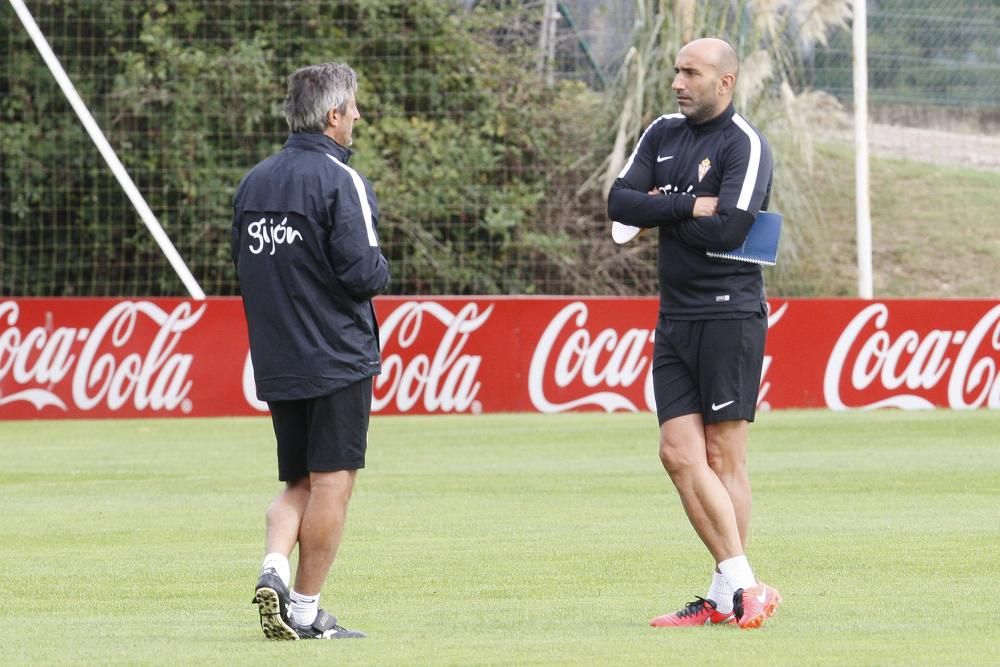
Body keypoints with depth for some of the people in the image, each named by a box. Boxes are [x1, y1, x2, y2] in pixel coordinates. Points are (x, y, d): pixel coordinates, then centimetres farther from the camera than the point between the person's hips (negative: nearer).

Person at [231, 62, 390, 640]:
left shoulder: (254, 182, 9)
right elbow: (363, 272, -19)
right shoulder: (339, 181, -13)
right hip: (337, 358, -7)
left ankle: (274, 569, -7)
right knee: (332, 482, -1)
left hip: (276, 364, 7)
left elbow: (244, 263, 16)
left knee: (298, 482, 16)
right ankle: (305, 609, 0)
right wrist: (381, 269, 2)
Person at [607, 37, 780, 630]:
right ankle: (739, 585, 0)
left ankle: (731, 592, -3)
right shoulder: (663, 135, 14)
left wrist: (659, 213, -6)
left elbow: (727, 229, -20)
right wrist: (689, 207, -10)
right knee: (680, 453, -1)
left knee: (724, 457, -6)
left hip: (730, 317, -7)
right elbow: (619, 202, 3)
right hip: (675, 317, 7)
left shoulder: (745, 146, -7)